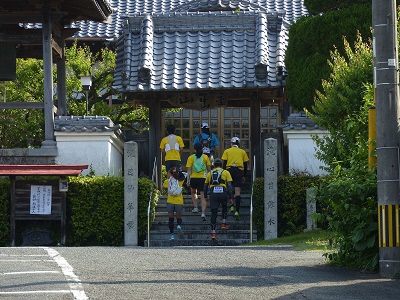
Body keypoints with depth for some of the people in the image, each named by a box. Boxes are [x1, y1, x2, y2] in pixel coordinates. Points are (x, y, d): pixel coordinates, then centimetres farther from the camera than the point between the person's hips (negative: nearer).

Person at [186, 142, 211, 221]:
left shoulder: (191, 158, -1)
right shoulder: (205, 157, 2)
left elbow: (189, 170, -5)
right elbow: (209, 169, 8)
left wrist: (188, 180, -2)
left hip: (194, 178, 0)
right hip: (203, 178, 0)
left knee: (193, 192, 29)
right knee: (203, 196, -1)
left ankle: (195, 207, 25)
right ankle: (203, 213, -14)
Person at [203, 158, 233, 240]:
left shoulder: (210, 173, 20)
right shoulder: (225, 172, 12)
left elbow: (205, 186, 21)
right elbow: (229, 185, 3)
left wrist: (205, 196, 29)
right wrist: (231, 196, 3)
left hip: (213, 193, 1)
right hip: (222, 192, -1)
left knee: (214, 213, 2)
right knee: (224, 207, 29)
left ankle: (213, 232, -4)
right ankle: (224, 223, 24)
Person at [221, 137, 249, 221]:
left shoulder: (227, 151, 10)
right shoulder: (242, 152, 13)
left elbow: (224, 164, 5)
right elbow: (245, 165, 13)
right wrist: (244, 176, 19)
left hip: (229, 170, 0)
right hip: (239, 171, 0)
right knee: (237, 192, -4)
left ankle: (231, 206, 4)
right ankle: (237, 211, -11)